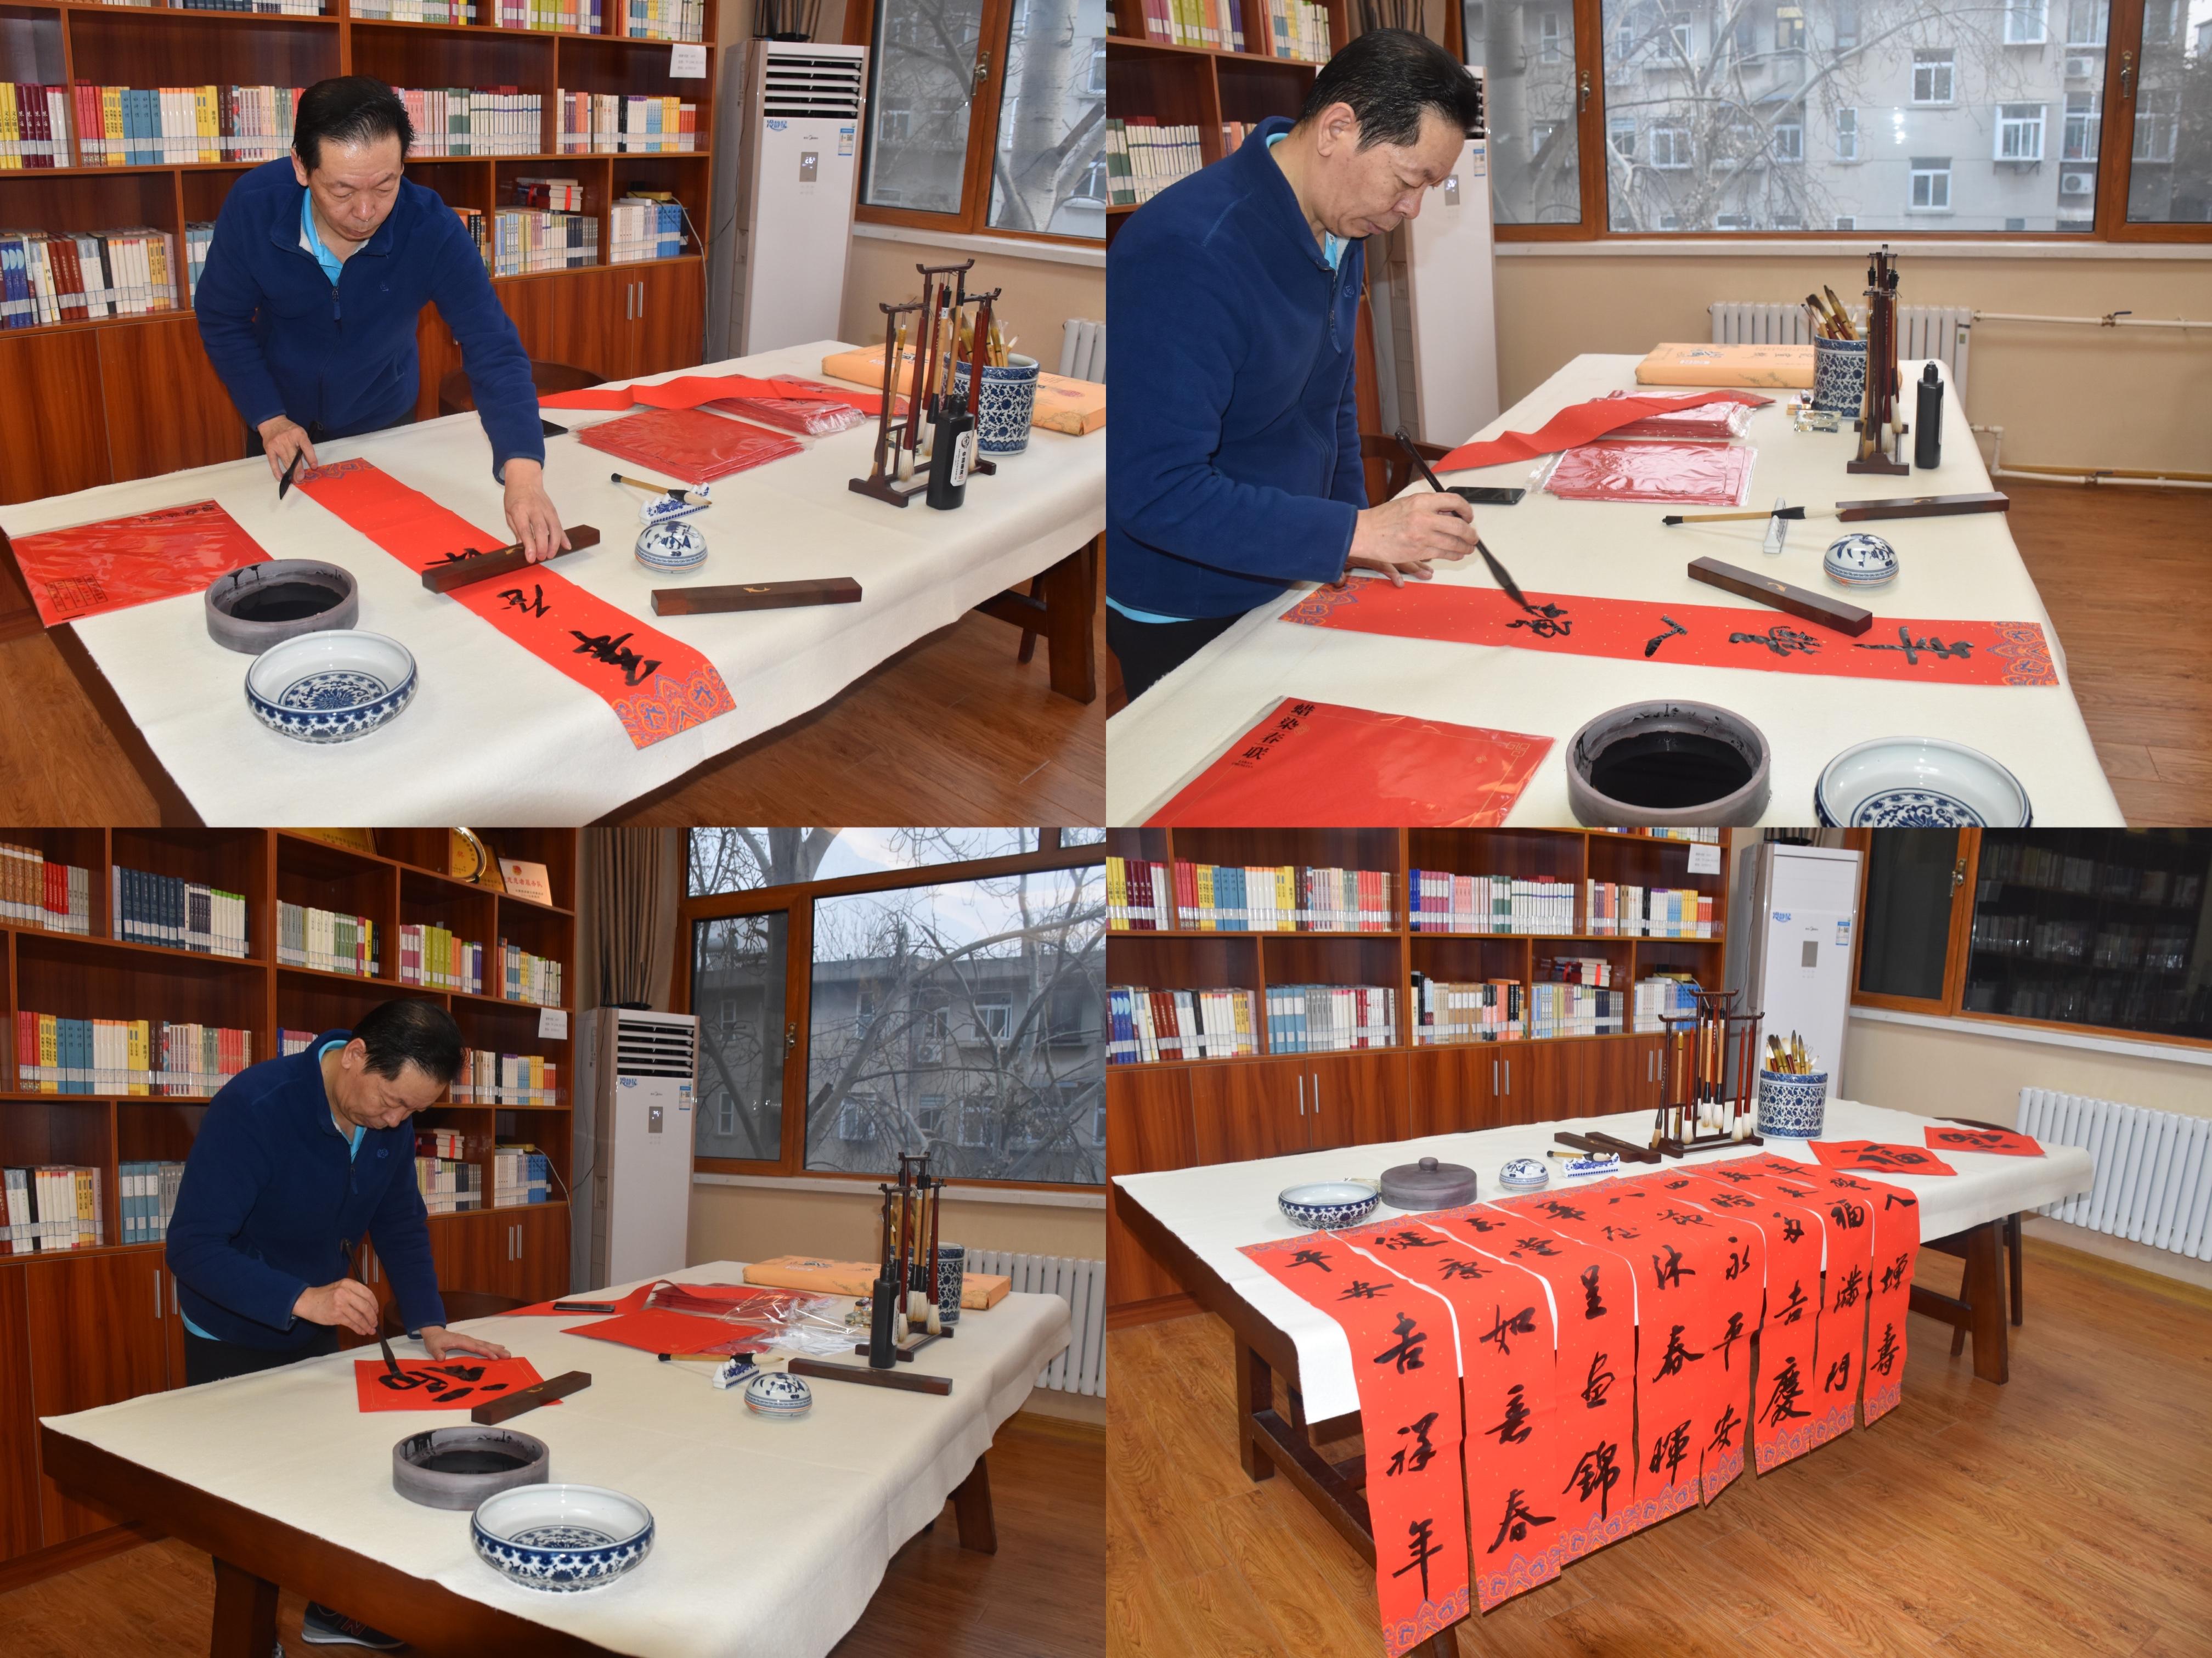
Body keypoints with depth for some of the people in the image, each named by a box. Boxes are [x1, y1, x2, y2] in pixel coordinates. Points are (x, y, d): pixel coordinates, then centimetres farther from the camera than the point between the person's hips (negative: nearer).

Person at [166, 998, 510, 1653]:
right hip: (233, 1345, -6)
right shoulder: (252, 1108, -33)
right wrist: (301, 1299, -46)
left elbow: (402, 1226, -2)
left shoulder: (390, 1120, -12)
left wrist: (429, 1323, -15)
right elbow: (192, 1245, -34)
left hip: (317, 1334, 6)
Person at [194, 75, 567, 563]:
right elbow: (222, 319, -12)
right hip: (284, 422, 1)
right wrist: (270, 420, -22)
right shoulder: (253, 205, -27)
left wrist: (523, 473, -52)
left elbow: (493, 351, -37)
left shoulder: (432, 230, -32)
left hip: (384, 424, 0)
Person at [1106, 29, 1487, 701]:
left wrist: (1362, 526, 4)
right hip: (1181, 622, -8)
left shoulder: (1339, 228, 0)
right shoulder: (1187, 254, -29)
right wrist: (1357, 532, -33)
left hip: (1282, 584, 8)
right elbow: (1156, 492, -34)